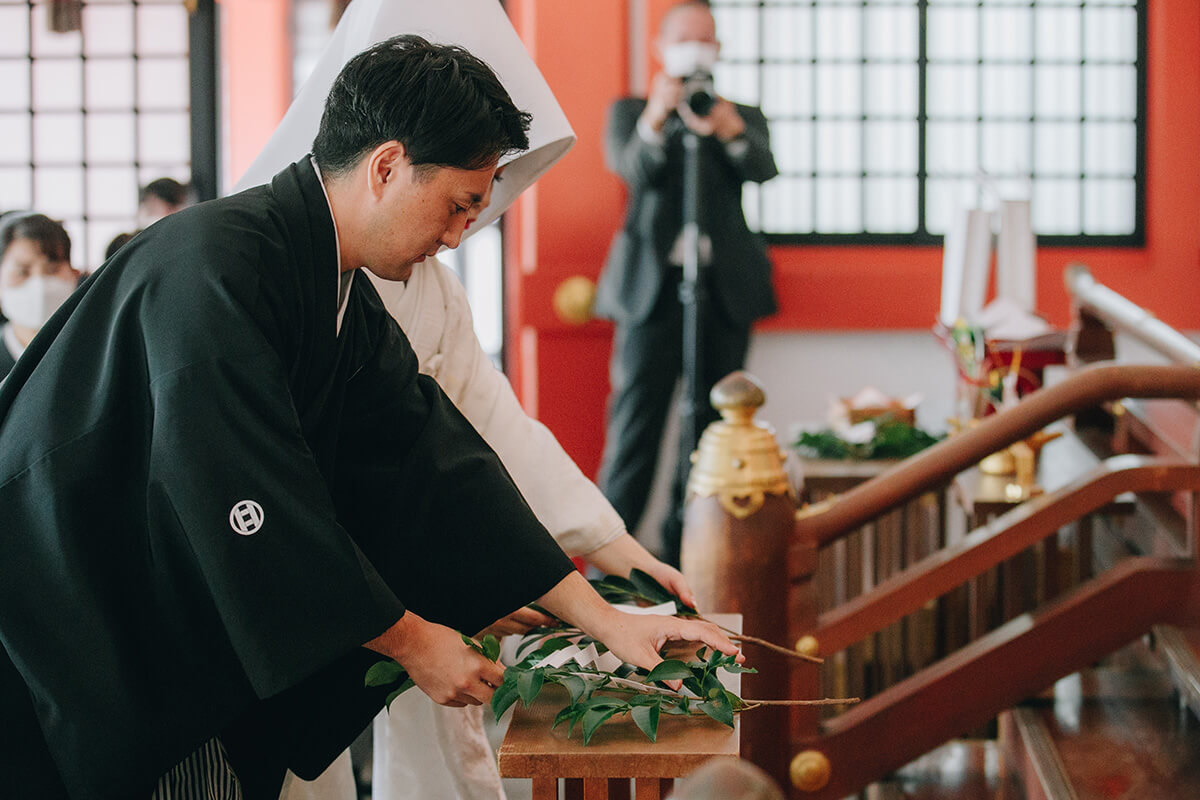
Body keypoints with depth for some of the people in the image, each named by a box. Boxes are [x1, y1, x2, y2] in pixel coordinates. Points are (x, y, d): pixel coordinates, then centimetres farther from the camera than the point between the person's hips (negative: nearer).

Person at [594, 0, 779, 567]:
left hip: (725, 288, 2)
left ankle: (687, 553, 12)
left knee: (710, 424, 5)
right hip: (652, 285, -2)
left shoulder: (742, 118, 14)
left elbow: (763, 170, -7)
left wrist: (729, 131, -29)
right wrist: (655, 121, -30)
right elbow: (630, 169, -10)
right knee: (636, 420, -6)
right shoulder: (630, 112, 11)